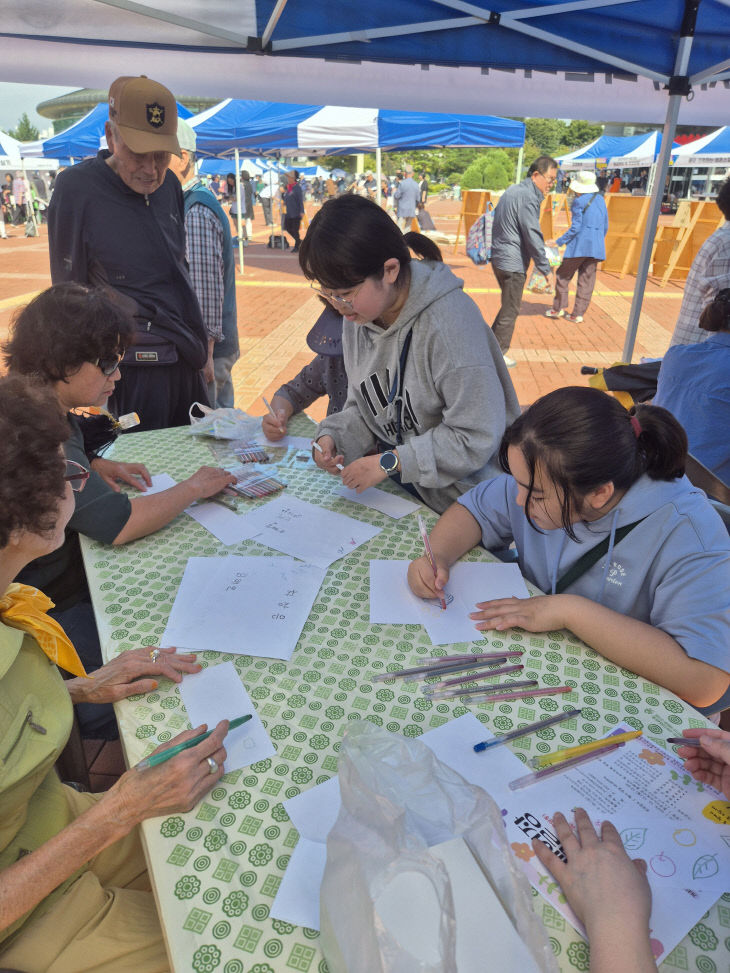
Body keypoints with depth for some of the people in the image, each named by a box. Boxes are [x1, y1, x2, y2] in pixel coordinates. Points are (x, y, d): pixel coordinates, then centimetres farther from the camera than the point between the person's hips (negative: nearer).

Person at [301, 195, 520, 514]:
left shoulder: (449, 320, -24)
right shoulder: (357, 317, 1)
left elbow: (476, 438, -23)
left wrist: (389, 462, -21)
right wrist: (333, 435, -8)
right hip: (394, 486, 5)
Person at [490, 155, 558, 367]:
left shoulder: (512, 191, 14)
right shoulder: (528, 198, -16)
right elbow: (532, 236, -19)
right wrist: (545, 268, -13)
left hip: (498, 258, 10)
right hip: (513, 263, -10)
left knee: (509, 306, 20)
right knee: (510, 310, 1)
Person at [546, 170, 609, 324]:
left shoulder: (578, 202, -8)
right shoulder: (601, 200, 13)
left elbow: (575, 227, -14)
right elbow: (605, 226, 15)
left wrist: (559, 242, -8)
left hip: (580, 245, -7)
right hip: (596, 247, 7)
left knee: (563, 275, 8)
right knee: (586, 280, 6)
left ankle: (558, 308, 10)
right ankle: (578, 314, 8)